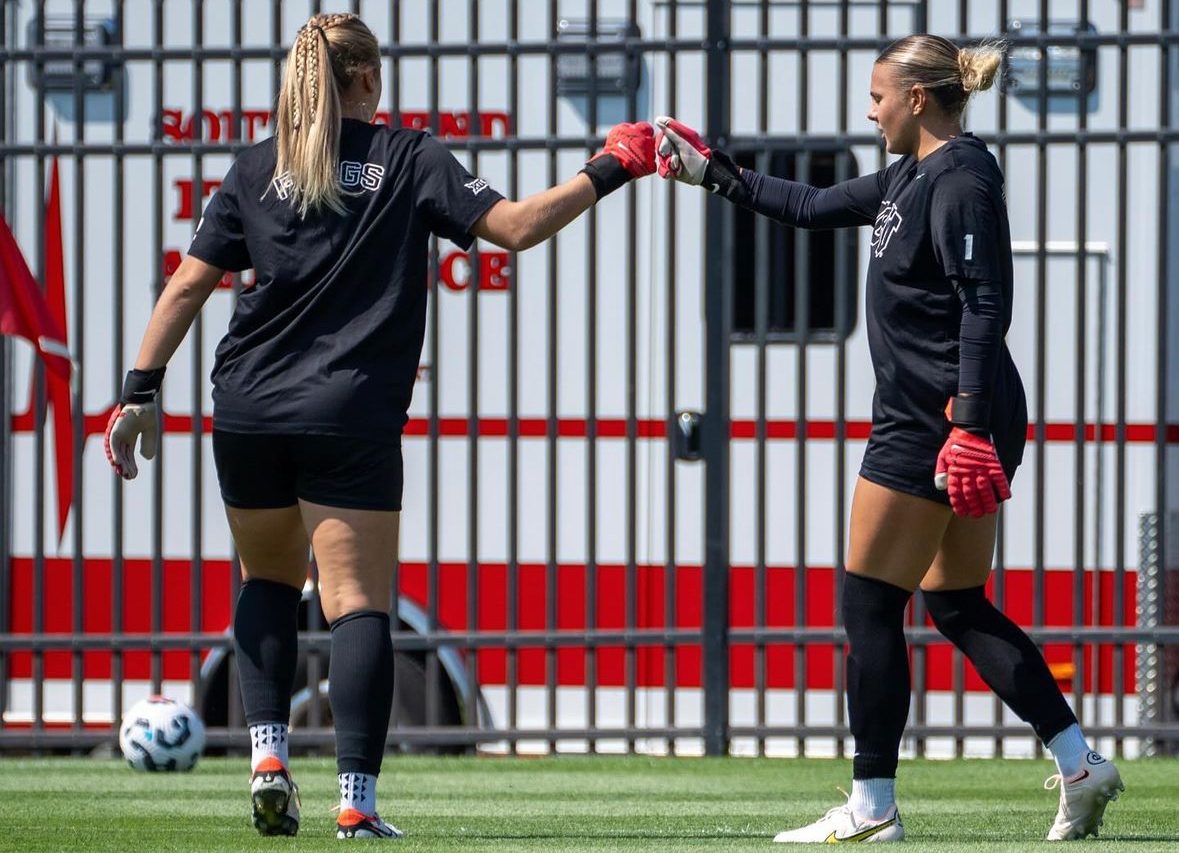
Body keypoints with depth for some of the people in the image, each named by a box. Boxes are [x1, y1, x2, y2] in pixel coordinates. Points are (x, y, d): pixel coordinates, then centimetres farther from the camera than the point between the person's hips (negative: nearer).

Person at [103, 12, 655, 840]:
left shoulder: (257, 168, 9)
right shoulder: (407, 159, 3)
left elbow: (188, 286, 5)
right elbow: (515, 226, -5)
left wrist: (141, 390, 7)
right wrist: (607, 173, 5)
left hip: (248, 410, 3)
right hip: (351, 420, -3)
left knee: (268, 578, 23)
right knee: (359, 601, -3)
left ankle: (268, 752, 6)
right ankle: (356, 801, -14)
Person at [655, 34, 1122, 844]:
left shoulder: (960, 183, -15)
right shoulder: (914, 178, 15)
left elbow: (985, 308, -22)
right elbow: (813, 206, 27)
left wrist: (969, 425, -27)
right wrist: (712, 171, 28)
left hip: (933, 426, -10)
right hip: (954, 422, 10)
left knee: (870, 604, -3)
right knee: (959, 604, 13)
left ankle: (873, 807, 0)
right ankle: (1080, 766, 8)